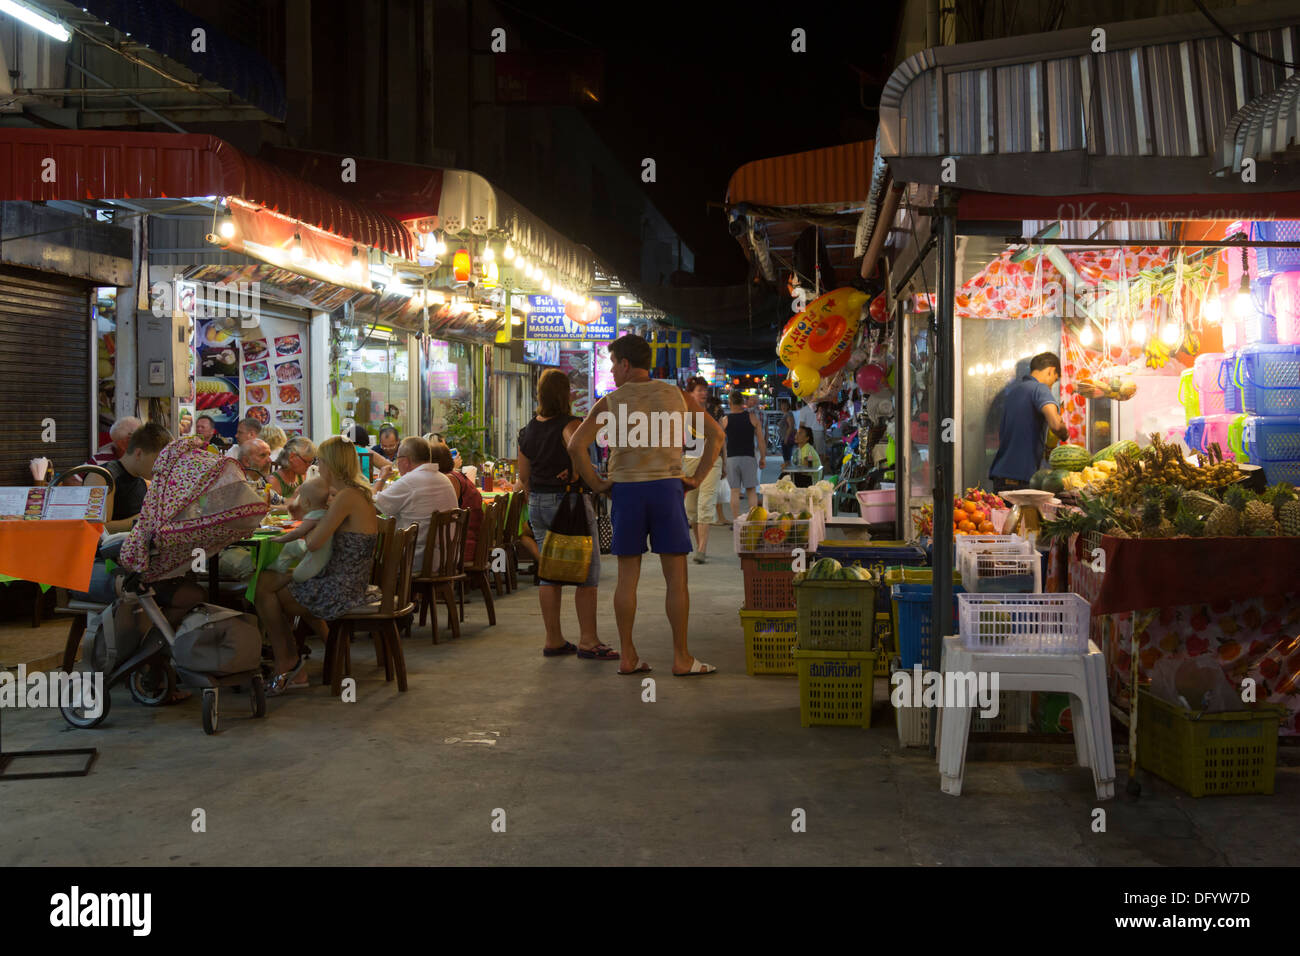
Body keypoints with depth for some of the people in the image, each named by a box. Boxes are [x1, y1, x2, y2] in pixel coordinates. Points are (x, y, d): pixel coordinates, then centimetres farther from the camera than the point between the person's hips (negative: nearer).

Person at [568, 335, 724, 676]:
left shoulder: (610, 401, 4)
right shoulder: (677, 395, 8)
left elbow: (576, 445, -6)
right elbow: (716, 434, 2)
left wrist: (594, 482, 5)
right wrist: (697, 478, 3)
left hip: (626, 491, 1)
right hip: (666, 487, -1)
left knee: (627, 578, 7)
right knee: (676, 579, 2)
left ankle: (628, 657, 10)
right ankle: (681, 658, 4)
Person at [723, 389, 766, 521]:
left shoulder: (726, 420, 1)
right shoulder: (752, 417, 1)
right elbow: (761, 439, 0)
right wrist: (763, 458, 7)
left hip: (732, 458, 0)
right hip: (749, 457, 0)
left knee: (735, 491, 3)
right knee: (751, 490, 6)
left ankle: (736, 521, 1)